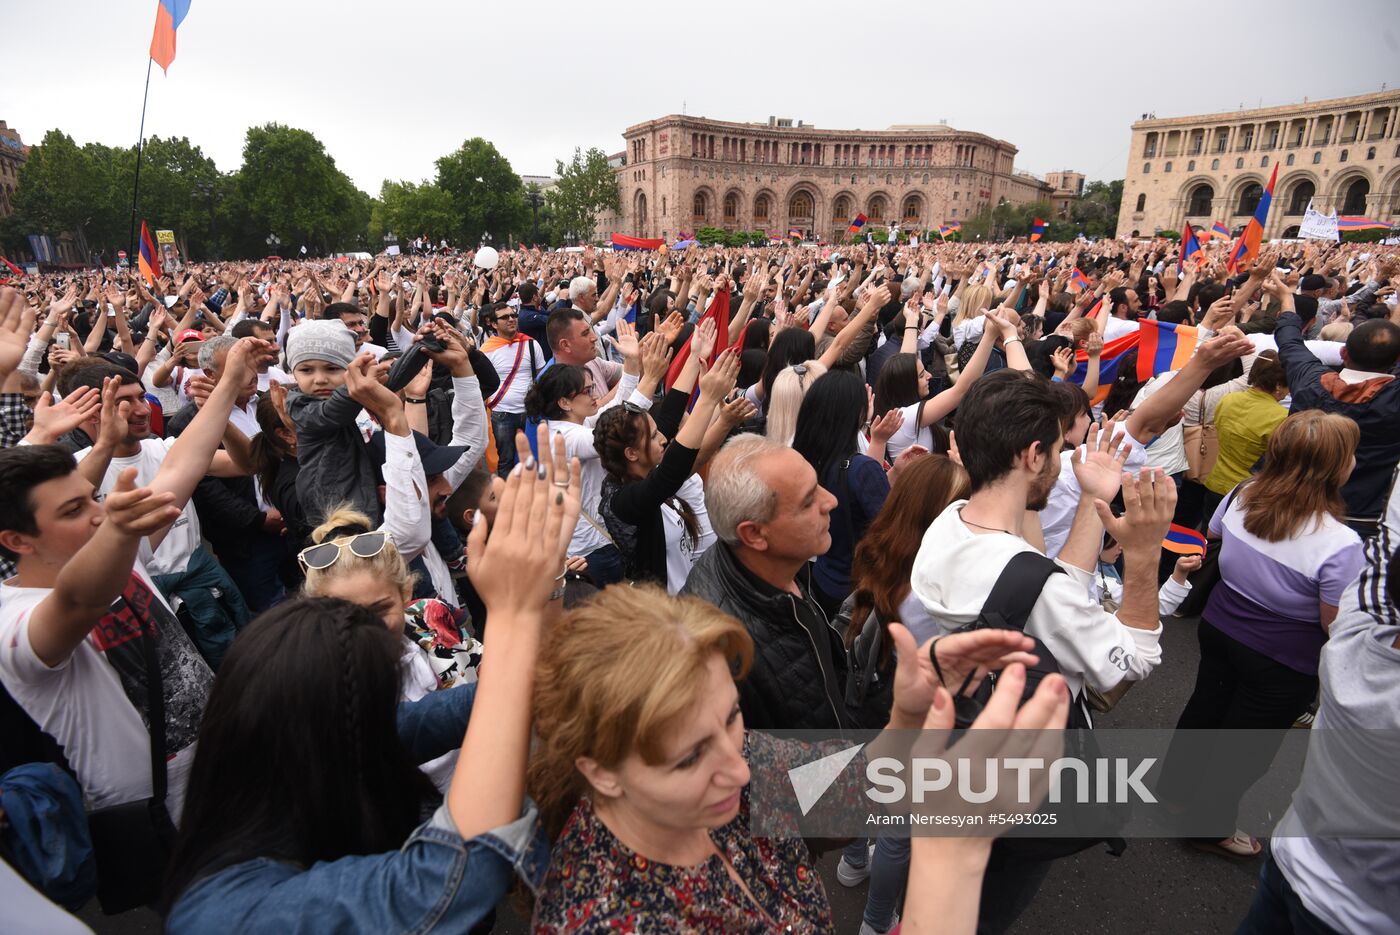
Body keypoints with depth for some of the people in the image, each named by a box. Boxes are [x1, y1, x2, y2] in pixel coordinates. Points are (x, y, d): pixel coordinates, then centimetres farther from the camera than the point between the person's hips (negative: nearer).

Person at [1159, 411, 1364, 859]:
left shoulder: (1242, 496, -14)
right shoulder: (1340, 545, -30)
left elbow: (1213, 533, 7)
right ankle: (1212, 824, 37)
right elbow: (1337, 626, -20)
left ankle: (1176, 785, 49)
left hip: (1219, 630, 5)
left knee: (1204, 708, 26)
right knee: (1247, 746, 16)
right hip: (1282, 663, -5)